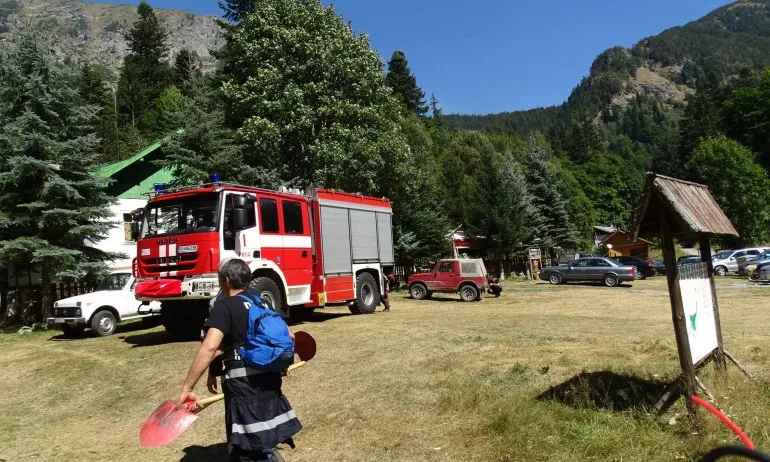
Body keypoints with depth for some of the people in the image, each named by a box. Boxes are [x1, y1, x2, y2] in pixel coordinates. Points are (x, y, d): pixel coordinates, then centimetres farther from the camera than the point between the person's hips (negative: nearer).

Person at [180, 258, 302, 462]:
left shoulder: (224, 307, -8)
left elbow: (209, 348, -23)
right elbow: (289, 336, 20)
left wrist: (186, 389, -23)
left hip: (244, 384, -7)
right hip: (269, 379, 7)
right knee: (264, 444, 23)